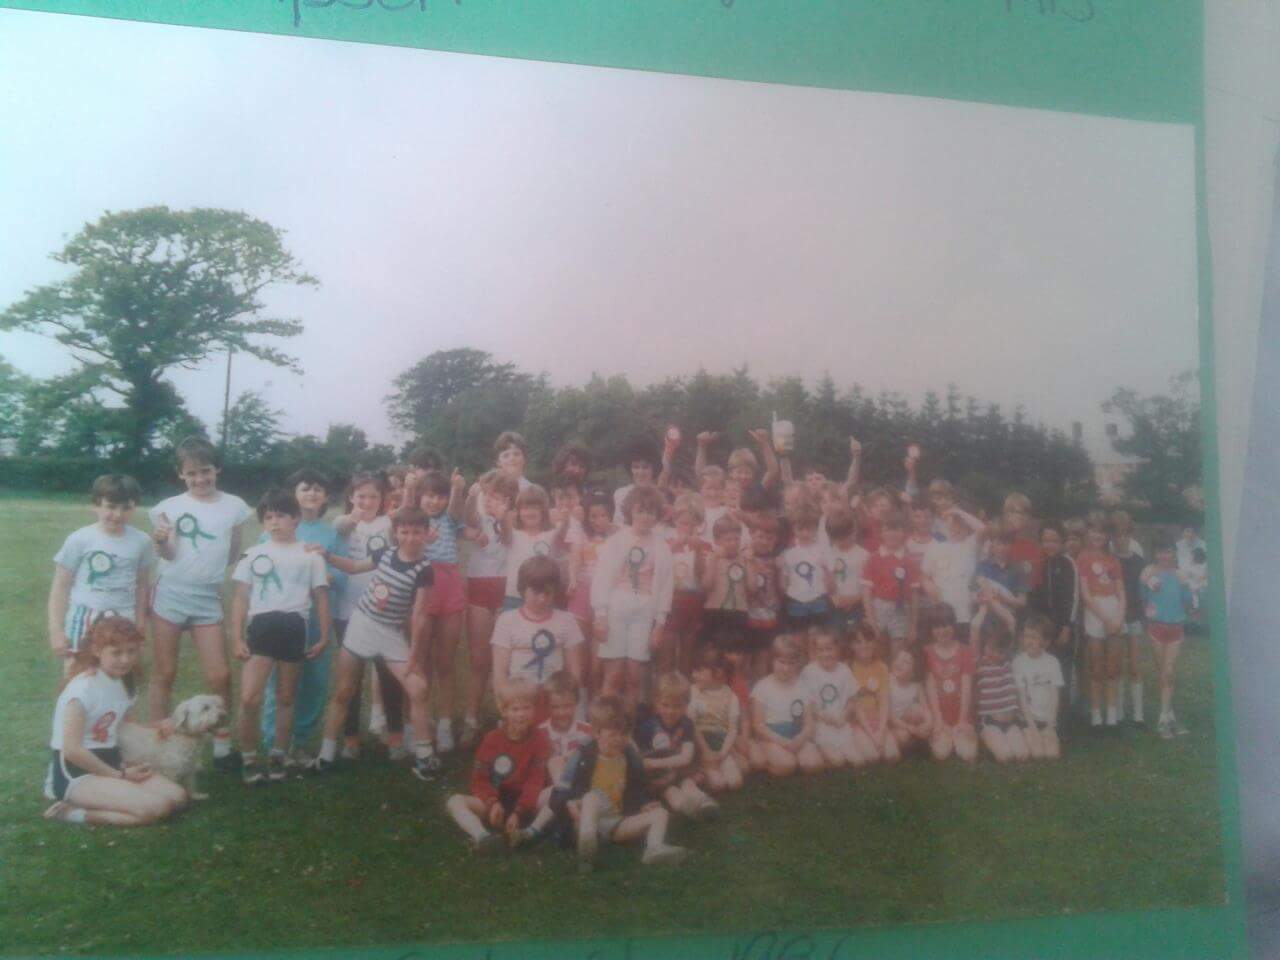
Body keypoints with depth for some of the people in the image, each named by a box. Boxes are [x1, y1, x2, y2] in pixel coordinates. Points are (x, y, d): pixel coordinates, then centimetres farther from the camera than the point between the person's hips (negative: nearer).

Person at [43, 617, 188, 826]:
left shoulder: (125, 682, 9)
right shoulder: (84, 687, -18)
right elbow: (72, 749, -20)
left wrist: (155, 727, -6)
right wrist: (119, 776, -13)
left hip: (109, 764, 9)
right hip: (76, 772, -9)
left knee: (177, 797, -10)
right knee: (153, 807, -25)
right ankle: (71, 812, -9)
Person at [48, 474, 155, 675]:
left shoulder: (141, 541, -2)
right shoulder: (79, 540, -8)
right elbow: (61, 587, -2)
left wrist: (140, 627, 12)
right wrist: (56, 630, -5)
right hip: (84, 621, -2)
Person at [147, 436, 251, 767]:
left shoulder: (234, 506, 2)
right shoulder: (169, 507, -2)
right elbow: (168, 555, -5)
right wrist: (160, 541, -21)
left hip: (208, 599, 1)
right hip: (170, 595, -1)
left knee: (219, 676, 1)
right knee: (164, 674, 7)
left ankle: (222, 744, 15)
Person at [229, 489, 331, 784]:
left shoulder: (310, 556, 9)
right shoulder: (253, 554, 11)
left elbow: (321, 598, 9)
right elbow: (240, 598, 8)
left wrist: (324, 637, 2)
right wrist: (237, 638, -1)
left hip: (293, 629, 0)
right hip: (261, 627, 0)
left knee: (285, 698, 8)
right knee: (249, 698, -12)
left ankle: (277, 758, 21)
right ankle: (249, 759, 4)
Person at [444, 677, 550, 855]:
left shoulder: (539, 739, -3)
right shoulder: (492, 738, 1)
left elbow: (536, 781, -11)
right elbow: (479, 779, -1)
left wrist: (518, 812, -24)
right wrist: (492, 802, -21)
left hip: (526, 804, -2)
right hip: (495, 802, 2)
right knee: (455, 801, -22)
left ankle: (528, 833, -48)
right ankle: (482, 837, -47)